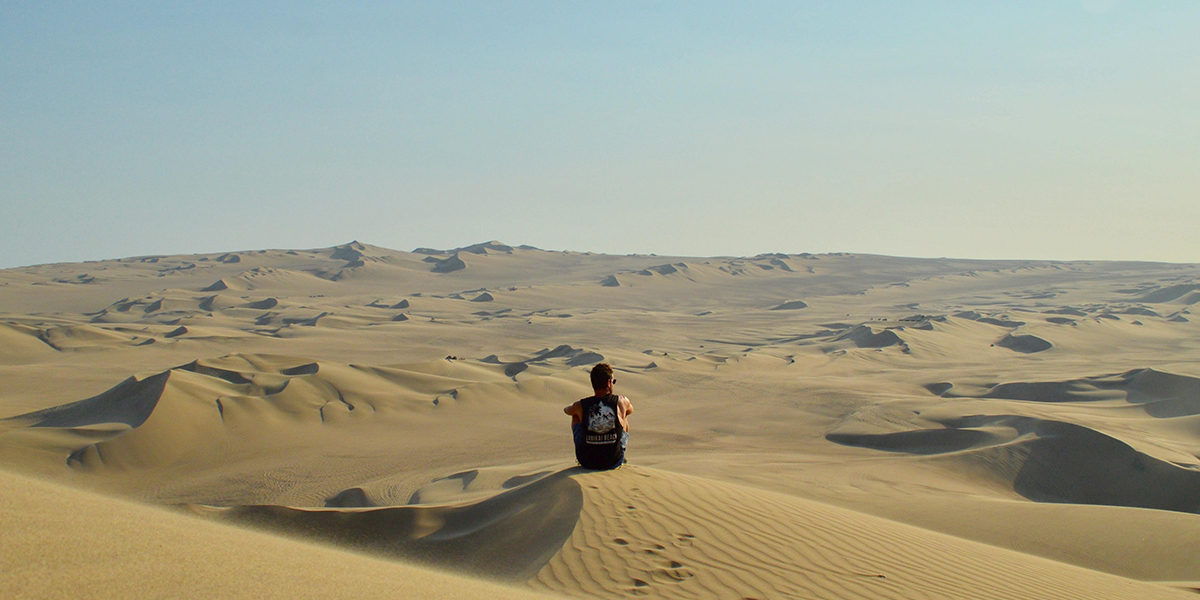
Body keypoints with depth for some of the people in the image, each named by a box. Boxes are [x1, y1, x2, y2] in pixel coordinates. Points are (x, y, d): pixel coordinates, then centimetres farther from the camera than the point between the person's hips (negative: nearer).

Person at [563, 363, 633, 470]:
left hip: (586, 463, 0)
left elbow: (567, 411, 15)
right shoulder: (622, 402, -12)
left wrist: (567, 408, 39)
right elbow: (630, 411, 15)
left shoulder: (580, 406, -11)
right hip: (614, 462, 0)